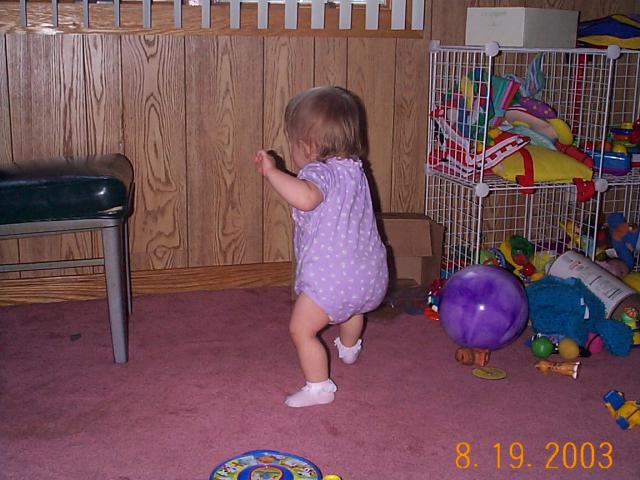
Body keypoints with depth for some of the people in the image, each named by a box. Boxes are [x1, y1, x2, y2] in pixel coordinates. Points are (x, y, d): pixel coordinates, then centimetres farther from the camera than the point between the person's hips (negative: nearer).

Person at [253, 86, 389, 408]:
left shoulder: (319, 172, -18)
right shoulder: (353, 169, 12)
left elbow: (305, 198, -42)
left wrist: (272, 172, -34)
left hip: (330, 278, -10)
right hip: (370, 273, 10)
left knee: (301, 330, 2)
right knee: (352, 305, 39)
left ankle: (318, 387, 5)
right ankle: (349, 349, 66)